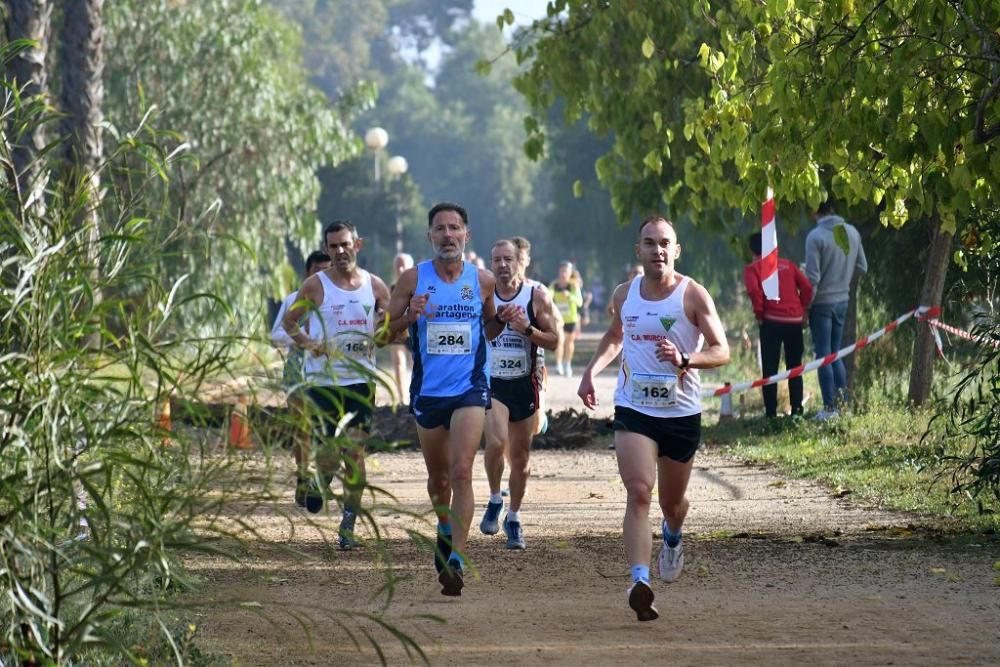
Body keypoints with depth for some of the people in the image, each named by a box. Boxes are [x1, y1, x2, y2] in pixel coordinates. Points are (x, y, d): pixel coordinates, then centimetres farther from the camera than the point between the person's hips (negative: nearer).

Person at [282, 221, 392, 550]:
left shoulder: (375, 286, 5)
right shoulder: (316, 286, -1)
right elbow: (289, 321, 8)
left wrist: (381, 334, -9)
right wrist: (308, 343, -11)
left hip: (361, 379, 2)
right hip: (323, 379, -2)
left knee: (355, 452, -2)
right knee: (331, 449, -6)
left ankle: (348, 525, 7)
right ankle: (320, 482, 31)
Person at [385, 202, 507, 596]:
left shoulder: (482, 281, 3)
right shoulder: (413, 279, 0)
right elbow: (384, 332, 2)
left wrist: (502, 320, -5)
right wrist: (410, 316, -17)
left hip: (470, 388, -1)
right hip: (428, 390, 2)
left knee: (461, 471, -17)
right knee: (438, 477, 15)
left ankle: (456, 559, -20)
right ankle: (445, 530, 44)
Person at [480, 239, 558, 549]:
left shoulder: (537, 297, -1)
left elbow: (553, 341, 0)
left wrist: (528, 329, -16)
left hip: (524, 384, 1)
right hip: (491, 383, -1)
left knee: (521, 455, 7)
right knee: (496, 442, -24)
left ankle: (513, 518, 23)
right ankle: (494, 501, 0)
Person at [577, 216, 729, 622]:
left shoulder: (693, 295, -8)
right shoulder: (625, 295, 4)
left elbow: (721, 352, -9)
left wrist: (684, 359, -28)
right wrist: (591, 371, 9)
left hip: (682, 412, -1)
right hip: (633, 409, 1)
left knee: (672, 501, 16)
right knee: (639, 492, -19)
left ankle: (672, 538, 53)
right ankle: (639, 582, -30)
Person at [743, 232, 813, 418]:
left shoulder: (752, 268, 4)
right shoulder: (787, 264, 15)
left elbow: (754, 291, -14)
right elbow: (807, 287, 5)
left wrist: (759, 314, -2)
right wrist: (802, 309, 13)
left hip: (772, 321, -4)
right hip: (795, 320, 4)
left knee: (770, 368, 1)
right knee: (795, 368, 13)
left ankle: (771, 412, -4)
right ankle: (797, 409, 10)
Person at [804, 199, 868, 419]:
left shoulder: (815, 236, -17)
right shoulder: (852, 232, 1)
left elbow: (813, 278, -17)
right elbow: (863, 267, 8)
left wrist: (806, 307, -8)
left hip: (822, 303, -6)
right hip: (843, 301, 6)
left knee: (824, 355, 1)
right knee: (835, 354, 16)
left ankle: (830, 407, 1)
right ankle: (843, 401, 13)